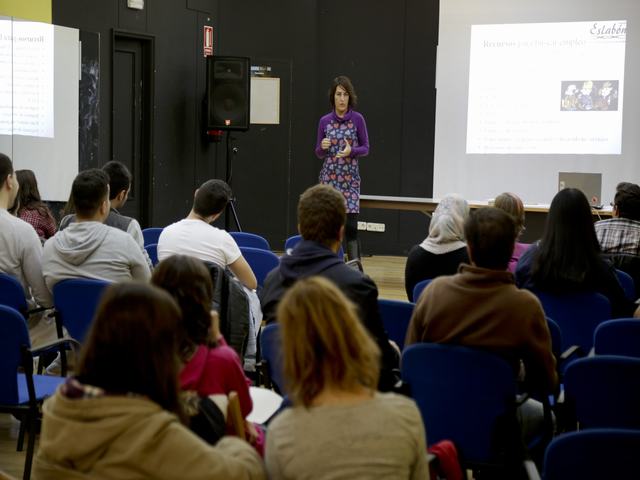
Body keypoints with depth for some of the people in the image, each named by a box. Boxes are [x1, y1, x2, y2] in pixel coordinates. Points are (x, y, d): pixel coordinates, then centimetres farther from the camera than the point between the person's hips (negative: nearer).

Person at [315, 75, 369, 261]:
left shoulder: (357, 119, -2)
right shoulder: (324, 121, 4)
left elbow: (365, 148, 2)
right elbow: (319, 153, 8)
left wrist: (351, 151, -18)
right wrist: (323, 147, -14)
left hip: (350, 178, -2)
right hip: (329, 177, 2)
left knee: (350, 225, -8)